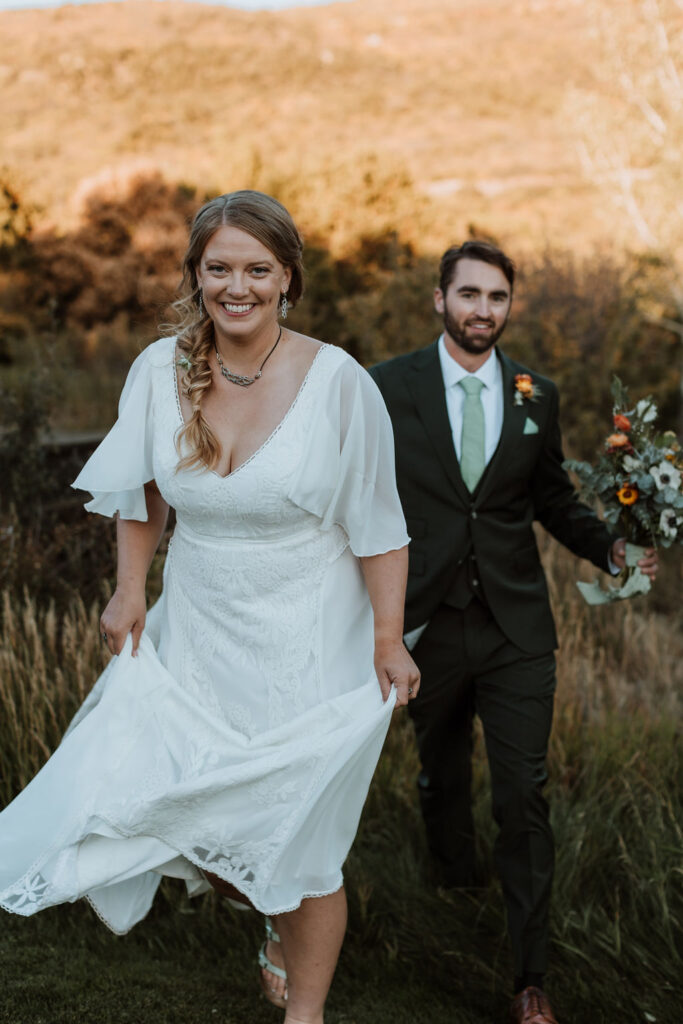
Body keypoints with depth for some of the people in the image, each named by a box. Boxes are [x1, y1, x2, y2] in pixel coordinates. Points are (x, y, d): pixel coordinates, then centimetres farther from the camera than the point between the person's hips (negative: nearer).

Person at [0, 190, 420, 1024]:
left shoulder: (338, 382, -16)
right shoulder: (160, 370, -6)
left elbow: (377, 526, -10)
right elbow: (141, 492, 10)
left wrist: (388, 638, -10)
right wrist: (129, 592, 8)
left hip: (306, 650, -3)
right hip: (198, 639, 4)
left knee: (300, 845, 7)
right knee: (182, 822, 10)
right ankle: (282, 927, 44)